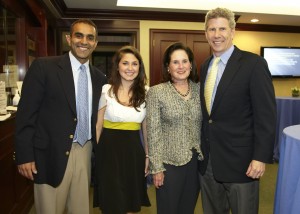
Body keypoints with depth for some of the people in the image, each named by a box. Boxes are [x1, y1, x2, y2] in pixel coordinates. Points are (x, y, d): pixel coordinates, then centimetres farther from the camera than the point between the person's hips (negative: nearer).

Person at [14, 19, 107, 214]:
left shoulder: (99, 77, 7)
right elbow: (26, 113, -8)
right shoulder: (43, 67, -7)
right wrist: (25, 156, -10)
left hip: (85, 152, 4)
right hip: (52, 154, -4)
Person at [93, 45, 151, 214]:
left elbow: (146, 127, 8)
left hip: (134, 151, 3)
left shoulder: (145, 93, 2)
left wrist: (147, 155, 8)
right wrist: (93, 154, -2)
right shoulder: (106, 91, -6)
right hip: (109, 150, -2)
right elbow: (98, 126, 0)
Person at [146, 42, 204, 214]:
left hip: (197, 161, 4)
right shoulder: (156, 92, -8)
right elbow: (153, 133, -9)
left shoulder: (200, 89, 4)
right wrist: (157, 167, -10)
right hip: (170, 162, -3)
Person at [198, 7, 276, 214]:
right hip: (207, 159, 6)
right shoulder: (205, 66, 9)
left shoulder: (254, 63, -11)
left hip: (239, 159, -5)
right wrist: (202, 148, 12)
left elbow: (266, 115, -13)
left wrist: (261, 157, -16)